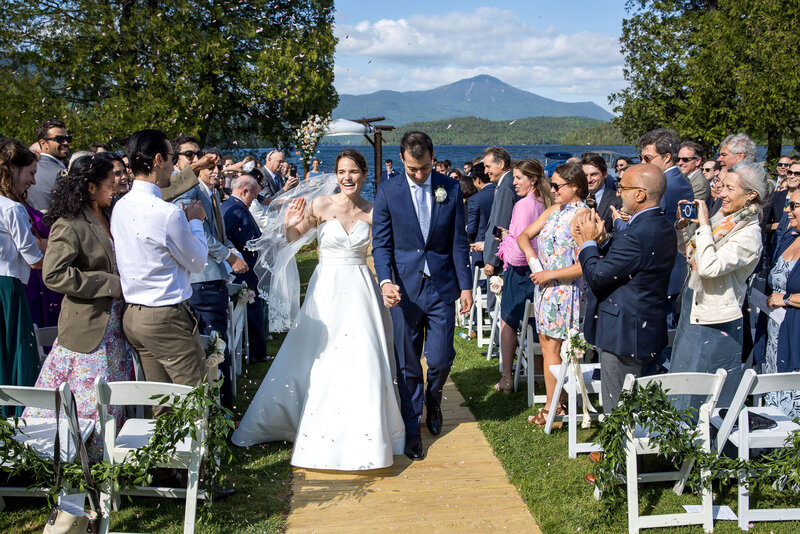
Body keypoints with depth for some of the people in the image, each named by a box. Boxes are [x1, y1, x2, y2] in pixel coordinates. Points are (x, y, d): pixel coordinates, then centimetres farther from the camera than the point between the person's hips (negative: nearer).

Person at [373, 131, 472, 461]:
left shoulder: (450, 189, 2)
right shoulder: (388, 192, -1)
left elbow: (459, 242, 5)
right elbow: (381, 243, -1)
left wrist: (465, 285, 1)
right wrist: (386, 280, -17)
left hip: (442, 288, 1)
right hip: (404, 289, -1)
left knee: (441, 360, 3)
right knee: (407, 365, 5)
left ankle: (433, 400, 36)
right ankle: (412, 428, 20)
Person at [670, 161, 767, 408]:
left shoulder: (749, 235, -20)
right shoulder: (720, 219, 4)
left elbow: (709, 267, -32)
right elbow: (689, 253, 17)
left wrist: (704, 225, -25)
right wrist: (683, 226, 0)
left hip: (714, 323, -9)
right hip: (692, 308, 9)